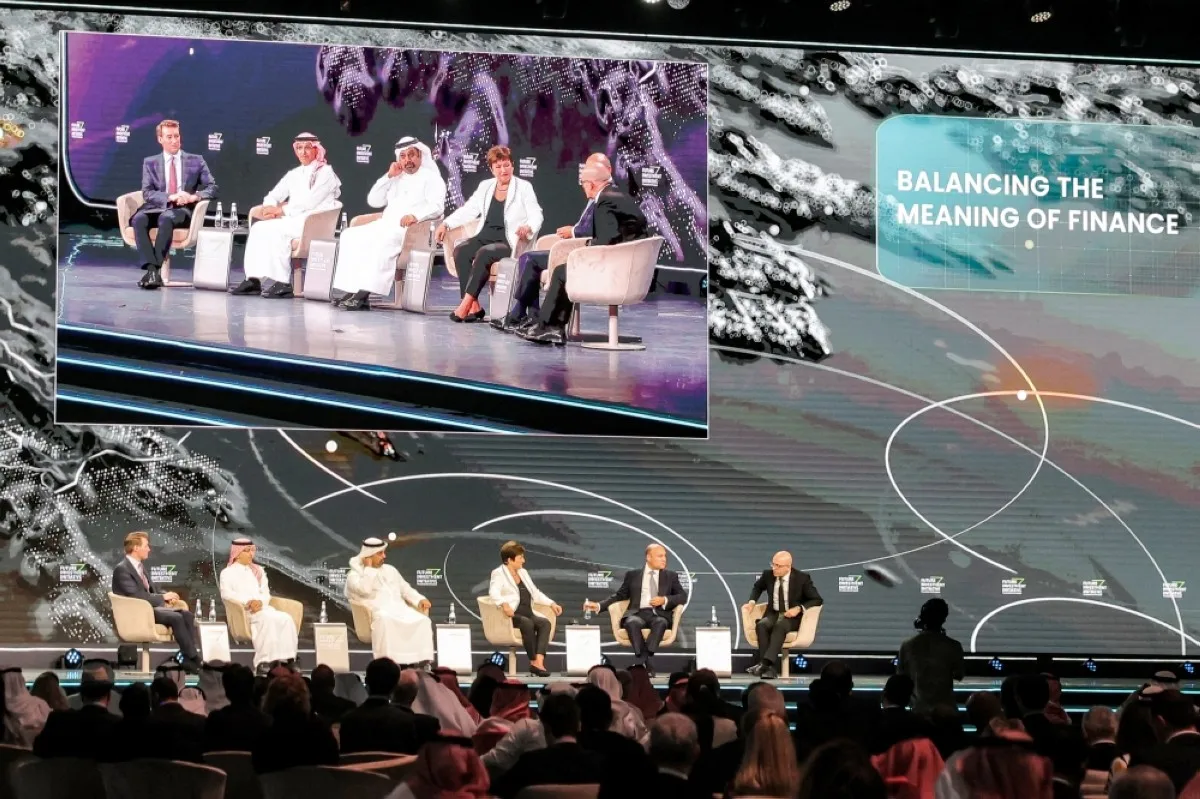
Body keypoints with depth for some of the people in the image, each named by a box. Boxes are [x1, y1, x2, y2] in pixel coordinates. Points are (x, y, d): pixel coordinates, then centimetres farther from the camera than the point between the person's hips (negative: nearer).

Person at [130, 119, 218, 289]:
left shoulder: (196, 161, 14)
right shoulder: (150, 163, 15)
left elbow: (212, 188, 7)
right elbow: (147, 193, 2)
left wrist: (194, 197, -15)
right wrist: (171, 197, -16)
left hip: (182, 210, -2)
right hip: (156, 208, 2)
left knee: (166, 218, -38)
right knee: (139, 218, -34)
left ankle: (155, 270, -41)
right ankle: (151, 268, -44)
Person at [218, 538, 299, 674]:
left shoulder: (258, 571, 27)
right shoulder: (228, 572, 9)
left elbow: (266, 593, 15)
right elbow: (226, 593, -9)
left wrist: (259, 601, -10)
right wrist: (248, 602, -22)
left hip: (262, 607, 5)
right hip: (242, 611, -5)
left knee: (286, 618, -26)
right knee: (267, 618, -37)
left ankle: (286, 658, -31)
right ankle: (263, 661, -40)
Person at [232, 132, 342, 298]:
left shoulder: (325, 172, 0)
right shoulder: (294, 174, 21)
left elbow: (310, 202, -12)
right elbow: (273, 196, 16)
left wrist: (281, 210, -12)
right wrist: (270, 208, -8)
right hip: (291, 220, 7)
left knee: (276, 230, -31)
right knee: (258, 228, -17)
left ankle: (282, 283, -30)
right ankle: (253, 279, -24)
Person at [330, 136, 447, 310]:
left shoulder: (431, 177, 6)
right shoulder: (397, 179, 26)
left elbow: (437, 206, -10)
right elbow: (373, 201, 20)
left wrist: (415, 215, -28)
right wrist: (389, 177, 10)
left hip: (410, 229, -7)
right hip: (385, 225, 7)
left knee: (382, 241, -37)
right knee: (350, 236, -13)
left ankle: (366, 292, -43)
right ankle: (349, 289, -24)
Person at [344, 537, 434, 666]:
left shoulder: (390, 570, 25)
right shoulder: (354, 575, 5)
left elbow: (406, 589, 25)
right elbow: (364, 590, -15)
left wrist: (420, 600, 6)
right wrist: (369, 567, -4)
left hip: (400, 610, 6)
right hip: (377, 612, -6)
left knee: (423, 621, -23)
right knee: (384, 620, -42)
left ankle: (423, 660, -29)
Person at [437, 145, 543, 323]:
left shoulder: (524, 188, 3)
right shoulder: (485, 186, 16)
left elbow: (536, 216, -5)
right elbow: (468, 210, 17)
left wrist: (528, 228, -28)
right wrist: (446, 224, 4)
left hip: (508, 242, -5)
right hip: (485, 236, 5)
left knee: (484, 253, -35)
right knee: (460, 251, -25)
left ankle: (466, 305, -36)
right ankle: (474, 306, -29)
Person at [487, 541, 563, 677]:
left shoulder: (523, 573, 24)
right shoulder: (499, 573, 1)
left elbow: (535, 593, 27)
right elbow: (493, 592, -17)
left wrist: (552, 604, 13)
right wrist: (504, 604, -36)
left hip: (528, 614, 7)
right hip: (512, 615, -7)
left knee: (545, 623, -23)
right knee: (527, 623, -36)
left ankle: (539, 661, -38)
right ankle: (533, 661, -28)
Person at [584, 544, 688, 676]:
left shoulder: (671, 576, 19)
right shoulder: (632, 575, 18)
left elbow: (683, 596, 12)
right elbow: (620, 596, 18)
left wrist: (665, 600, -7)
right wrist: (599, 606, 5)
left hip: (659, 615, 0)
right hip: (638, 613, 0)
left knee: (661, 623, -37)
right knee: (632, 623, -37)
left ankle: (640, 661, -41)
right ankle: (646, 664, -40)